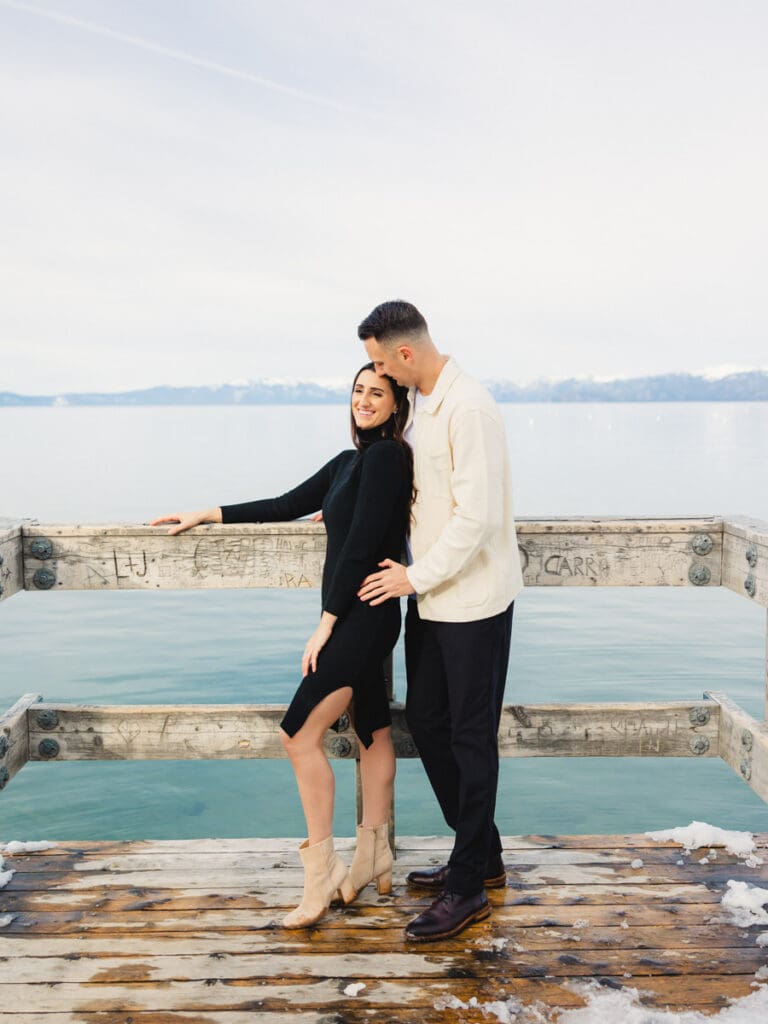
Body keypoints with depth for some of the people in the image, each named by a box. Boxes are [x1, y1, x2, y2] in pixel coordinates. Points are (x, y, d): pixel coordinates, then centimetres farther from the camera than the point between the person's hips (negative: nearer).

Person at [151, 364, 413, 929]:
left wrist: (326, 623, -17)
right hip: (355, 618, 9)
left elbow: (361, 543, -18)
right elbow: (289, 505, 23)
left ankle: (322, 870, 4)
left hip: (363, 617, -9)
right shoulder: (349, 461, 15)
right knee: (372, 729, 14)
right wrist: (206, 516, 24)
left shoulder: (386, 456, -13)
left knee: (301, 732, -8)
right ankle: (374, 861, 24)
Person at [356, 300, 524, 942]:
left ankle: (468, 888, 13)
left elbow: (477, 516, -24)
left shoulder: (468, 408, -20)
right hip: (430, 595, 10)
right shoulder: (418, 402, 10)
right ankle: (484, 856, 30)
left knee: (471, 738, 0)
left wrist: (416, 576, -17)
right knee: (426, 721, 14)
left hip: (474, 599, -10)